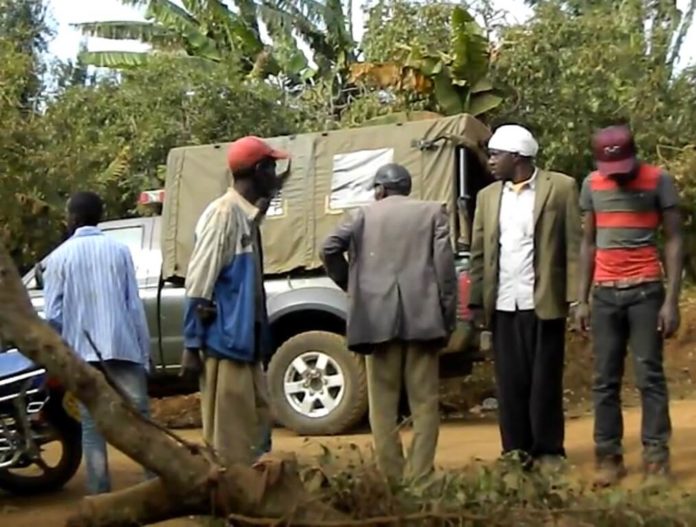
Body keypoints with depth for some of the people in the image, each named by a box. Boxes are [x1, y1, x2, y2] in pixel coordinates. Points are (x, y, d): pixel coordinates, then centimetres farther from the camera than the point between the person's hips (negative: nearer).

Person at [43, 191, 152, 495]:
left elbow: (53, 314, -2)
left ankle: (100, 496, 2)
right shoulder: (119, 250, 4)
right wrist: (144, 353, 5)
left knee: (91, 426, 4)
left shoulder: (60, 256, 1)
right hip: (122, 347, 1)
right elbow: (134, 306, 1)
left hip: (83, 352, -1)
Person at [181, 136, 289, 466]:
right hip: (225, 341, -10)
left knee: (257, 426, 14)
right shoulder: (223, 213, -13)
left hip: (246, 340, 10)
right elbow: (198, 285, -15)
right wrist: (192, 346, -16)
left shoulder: (247, 214, 15)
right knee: (228, 437, -4)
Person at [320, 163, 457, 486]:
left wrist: (349, 284, 11)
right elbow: (444, 264, 0)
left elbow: (330, 248, -3)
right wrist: (448, 317, 2)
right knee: (424, 401, 4)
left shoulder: (365, 214, 10)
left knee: (383, 401, 7)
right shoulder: (432, 212, 10)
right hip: (423, 315, 0)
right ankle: (419, 476, 1)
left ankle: (391, 476, 8)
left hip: (378, 317, 0)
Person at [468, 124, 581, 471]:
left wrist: (575, 297, -9)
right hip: (503, 305, 4)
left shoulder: (560, 188, 2)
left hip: (543, 302, -3)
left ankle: (548, 451, 14)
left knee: (545, 380, 3)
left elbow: (574, 246, -2)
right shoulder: (487, 197, 14)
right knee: (510, 382, 5)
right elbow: (478, 253, 12)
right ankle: (515, 450, 14)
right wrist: (476, 301, 5)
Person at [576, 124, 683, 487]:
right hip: (605, 294, 4)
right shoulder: (591, 184, 8)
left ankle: (656, 456, 2)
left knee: (649, 376, -2)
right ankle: (609, 457, 8)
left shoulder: (658, 181, -3)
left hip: (646, 291, -3)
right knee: (605, 380, 3)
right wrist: (582, 299, 9)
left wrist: (672, 300, -10)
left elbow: (673, 240, -3)